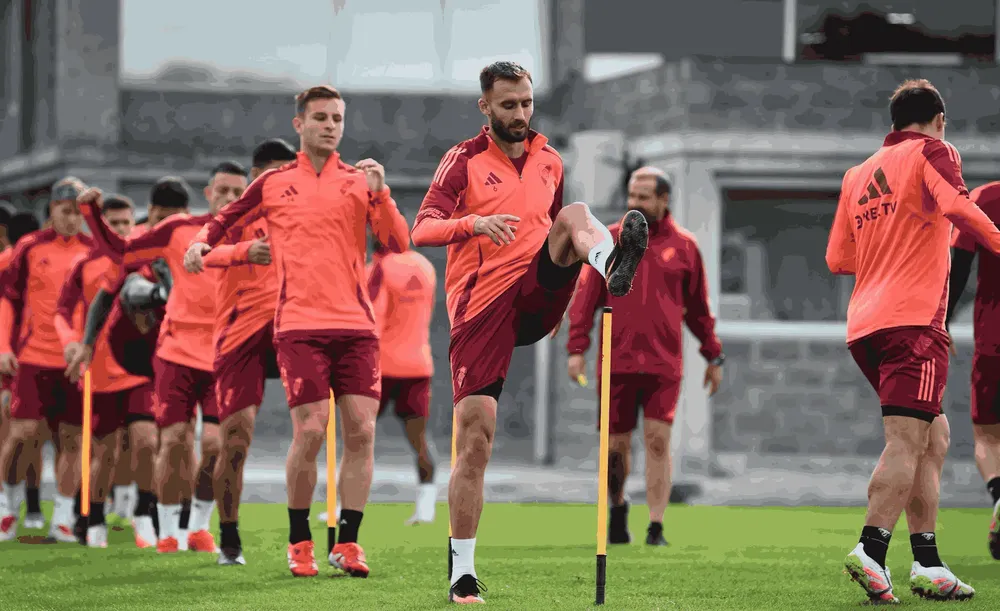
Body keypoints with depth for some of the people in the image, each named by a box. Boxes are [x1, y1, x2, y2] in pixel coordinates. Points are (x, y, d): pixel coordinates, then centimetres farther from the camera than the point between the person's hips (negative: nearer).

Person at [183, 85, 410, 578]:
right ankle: (299, 543, 5)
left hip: (356, 324, 2)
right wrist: (201, 243, 0)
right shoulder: (274, 183, 9)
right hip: (299, 325, -2)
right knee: (310, 431, -9)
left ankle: (347, 543, 2)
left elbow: (398, 244, 3)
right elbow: (224, 221, 20)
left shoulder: (360, 181, 10)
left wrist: (380, 192, -11)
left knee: (361, 431, -6)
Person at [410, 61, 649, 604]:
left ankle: (614, 269, -56)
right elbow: (421, 230, -13)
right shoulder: (464, 160, 0)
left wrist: (597, 244, 12)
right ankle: (463, 573, 0)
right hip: (481, 309, -3)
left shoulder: (549, 161, 16)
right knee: (474, 443, -9)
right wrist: (474, 222, -31)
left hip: (535, 297, 3)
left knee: (575, 213, -20)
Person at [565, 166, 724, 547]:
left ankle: (656, 528, -7)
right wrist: (577, 348, -5)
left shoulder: (683, 246, 7)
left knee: (658, 441, -9)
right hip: (616, 362, 1)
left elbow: (699, 307, 14)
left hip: (663, 365, -1)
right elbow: (585, 297, 4)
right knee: (616, 445, 5)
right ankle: (618, 508, 31)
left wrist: (713, 357, 14)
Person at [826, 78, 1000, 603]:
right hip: (912, 320, -8)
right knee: (907, 441, -13)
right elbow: (956, 206, -17)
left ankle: (928, 565, 8)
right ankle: (870, 551, -26)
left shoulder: (858, 175, 21)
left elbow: (837, 259, 24)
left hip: (864, 324, 8)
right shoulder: (930, 152, 2)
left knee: (934, 437, 13)